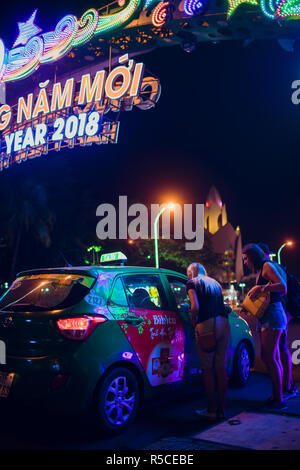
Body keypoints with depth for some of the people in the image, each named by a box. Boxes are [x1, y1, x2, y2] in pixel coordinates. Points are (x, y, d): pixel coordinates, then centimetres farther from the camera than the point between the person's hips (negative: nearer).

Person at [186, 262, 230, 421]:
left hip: (206, 324, -6)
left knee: (207, 369, 2)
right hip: (224, 323, 6)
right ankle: (221, 410, 17)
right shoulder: (214, 283, 26)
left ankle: (211, 410, 6)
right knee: (221, 368, 11)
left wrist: (193, 324, 6)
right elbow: (220, 305, 15)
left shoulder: (192, 283, 7)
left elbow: (195, 307, -7)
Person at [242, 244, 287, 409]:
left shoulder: (266, 266, -6)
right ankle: (276, 395, 17)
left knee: (268, 357, -10)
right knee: (274, 358, 11)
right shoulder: (260, 271, 21)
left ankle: (279, 399, -5)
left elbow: (282, 286, -17)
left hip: (273, 316, -10)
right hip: (268, 317, 10)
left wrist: (261, 288, -20)